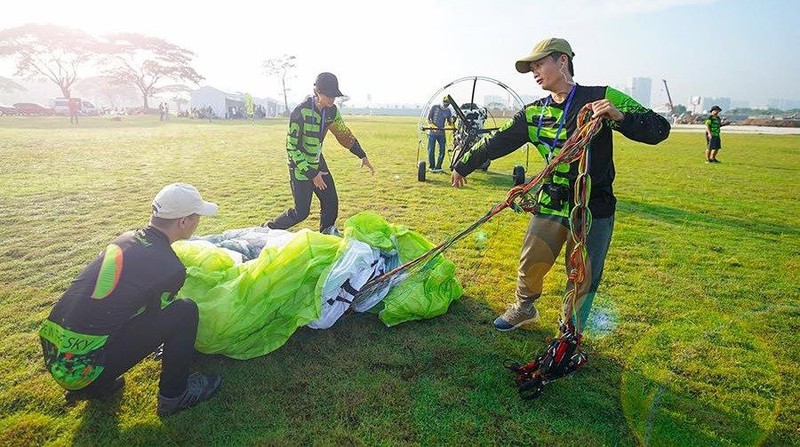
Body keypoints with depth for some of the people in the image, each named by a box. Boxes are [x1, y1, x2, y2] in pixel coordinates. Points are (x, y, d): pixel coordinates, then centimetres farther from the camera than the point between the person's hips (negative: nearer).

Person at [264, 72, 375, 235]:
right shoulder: (300, 111, -24)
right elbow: (292, 147, -21)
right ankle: (269, 228, 19)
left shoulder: (331, 111, -4)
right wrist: (311, 174, -21)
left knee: (331, 202, 4)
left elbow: (344, 134, 12)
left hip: (318, 163, 6)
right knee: (301, 212, -3)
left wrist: (363, 156, 8)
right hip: (301, 166, -6)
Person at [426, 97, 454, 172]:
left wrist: (451, 122, -11)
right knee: (431, 150, 1)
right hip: (432, 132, -3)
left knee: (442, 151, -1)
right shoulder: (434, 107, -4)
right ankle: (431, 167, 14)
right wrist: (433, 126, -23)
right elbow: (428, 119, -5)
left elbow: (449, 122, 14)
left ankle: (438, 167, 9)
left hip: (441, 133, 3)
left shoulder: (448, 111, 6)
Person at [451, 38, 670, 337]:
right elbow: (498, 142, 11)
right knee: (530, 264, 6)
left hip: (594, 209, -3)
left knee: (583, 279, 7)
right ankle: (524, 308, 37)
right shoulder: (534, 113, 5)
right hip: (551, 204, 3)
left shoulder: (603, 98, -8)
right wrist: (463, 165, 17)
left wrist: (620, 117, -28)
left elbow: (659, 129, -10)